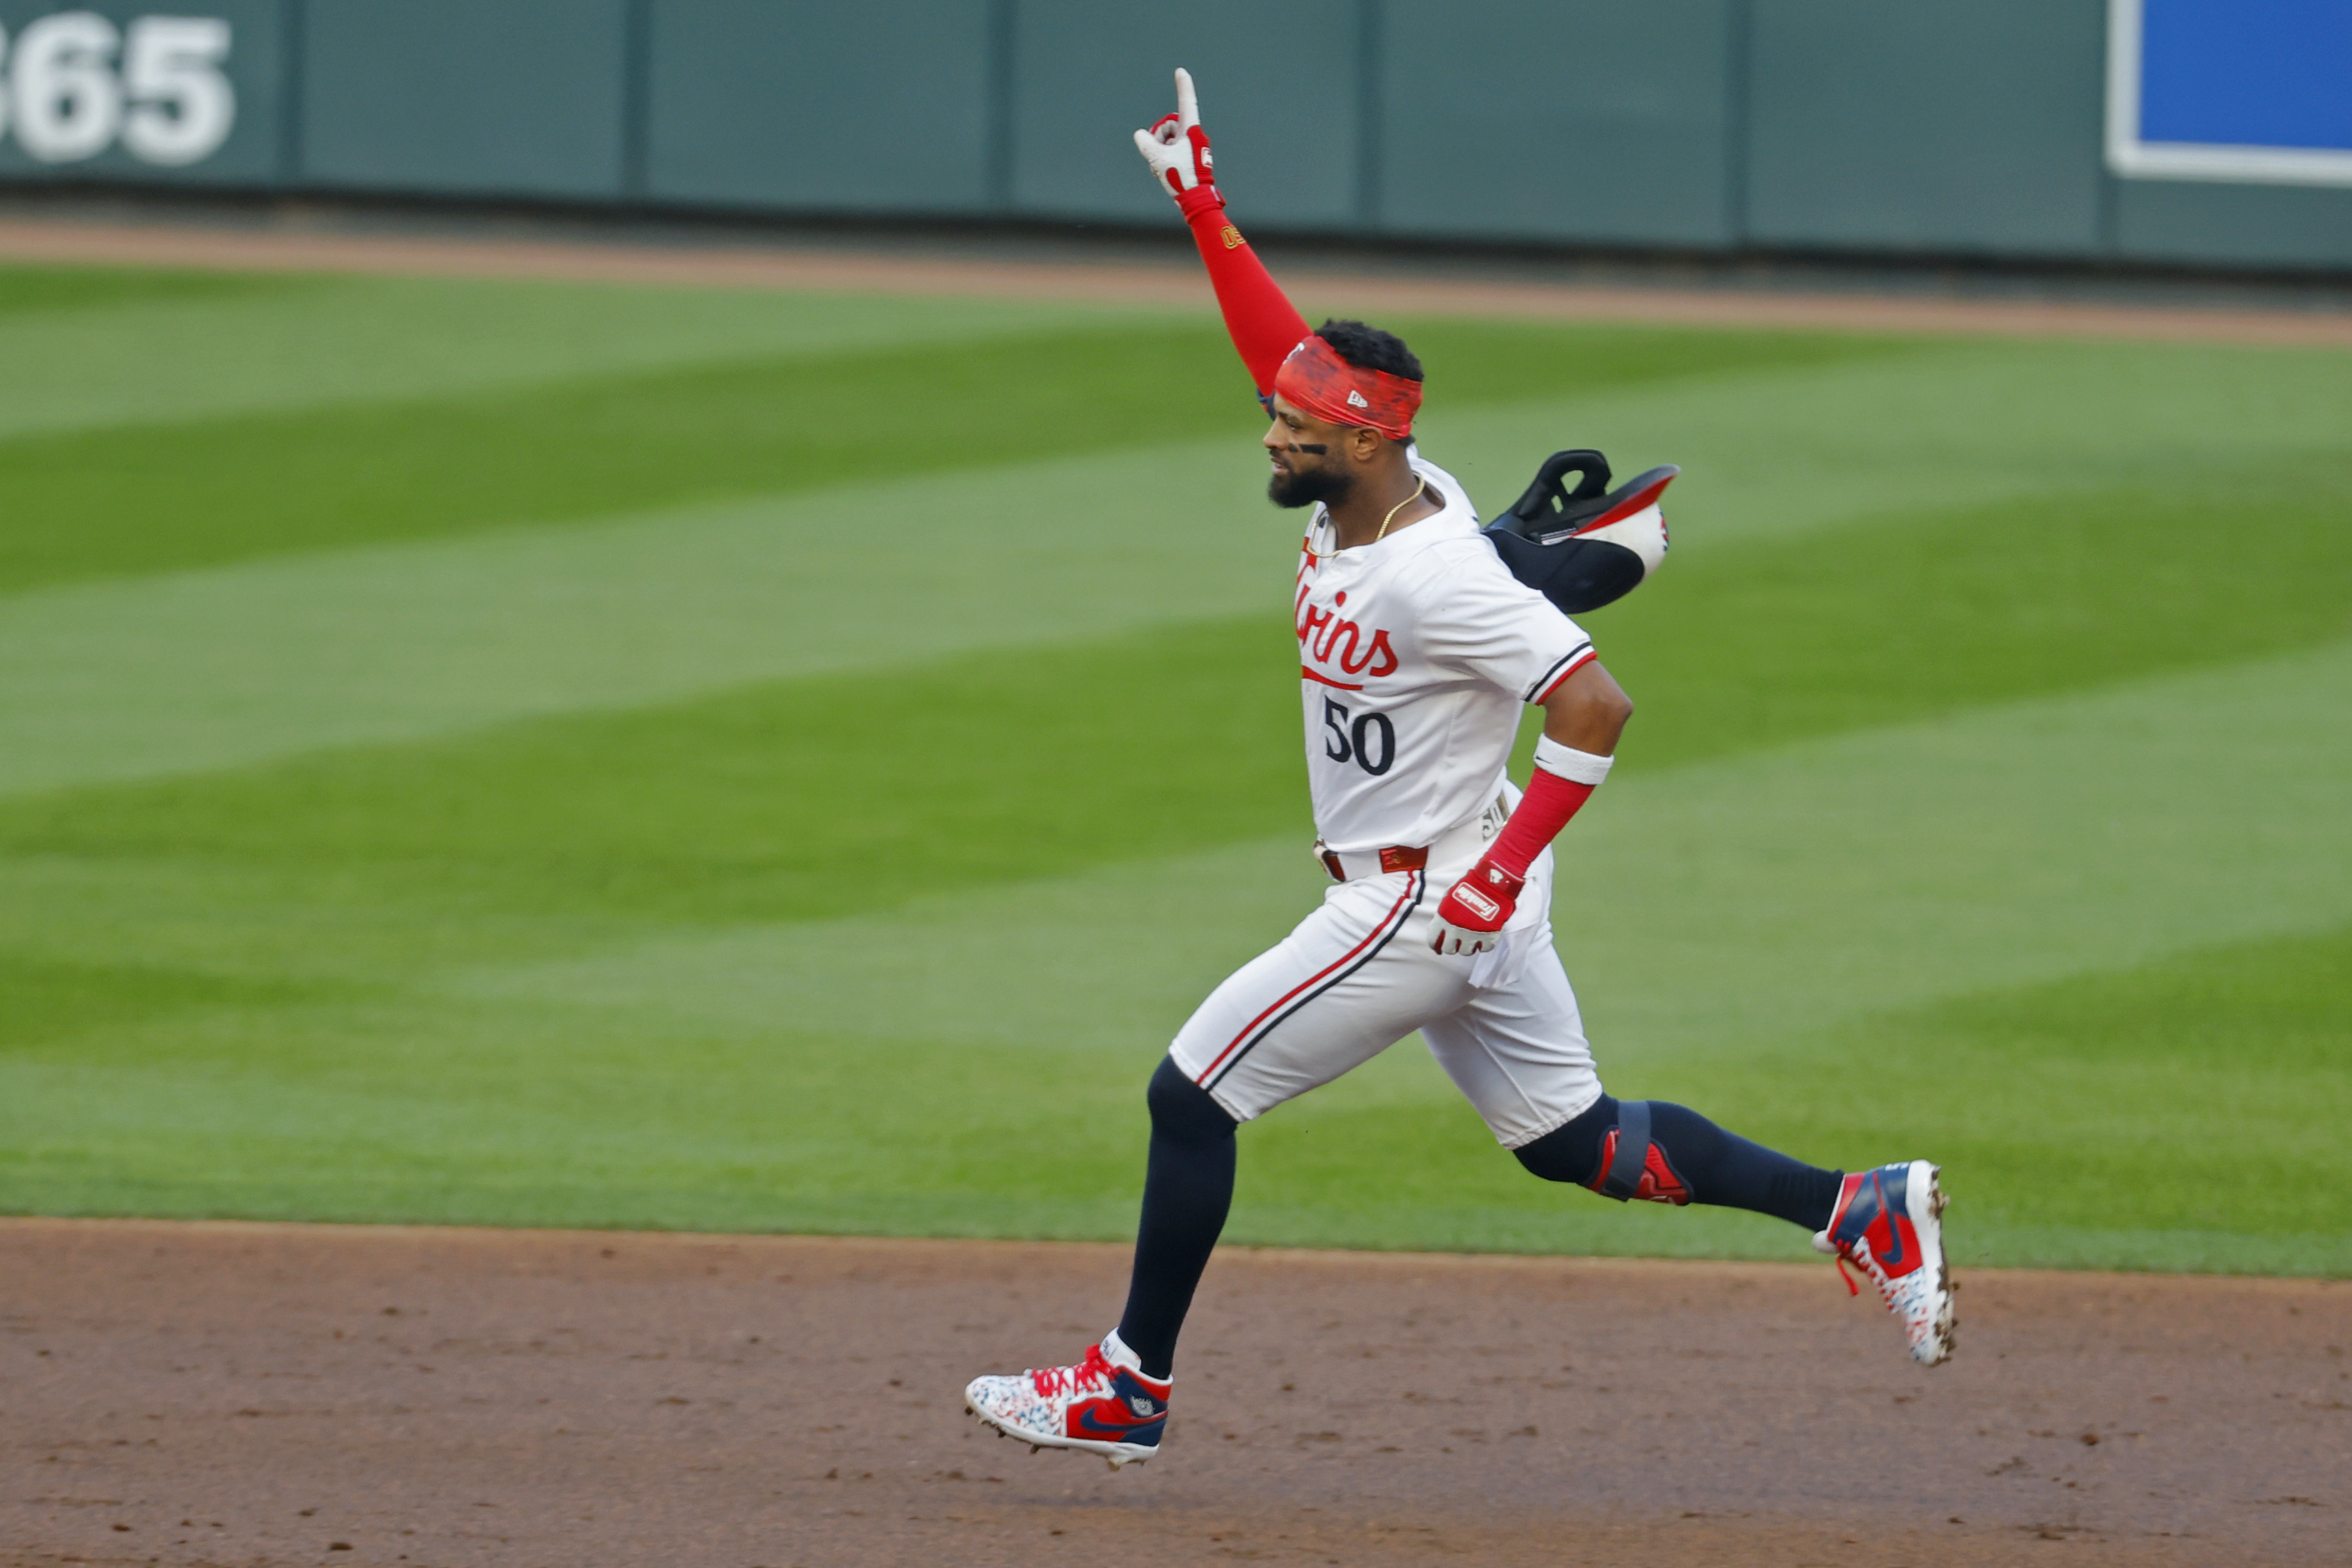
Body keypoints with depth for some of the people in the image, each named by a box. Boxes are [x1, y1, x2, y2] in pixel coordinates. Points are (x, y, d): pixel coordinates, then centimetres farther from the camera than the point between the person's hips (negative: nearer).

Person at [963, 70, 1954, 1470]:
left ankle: (1131, 1390, 5)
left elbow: (1598, 706, -29)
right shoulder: (1361, 492, 1)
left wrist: (1508, 861, -26)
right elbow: (1285, 344, 14)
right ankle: (1867, 1209, 11)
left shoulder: (1440, 576, -26)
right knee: (1572, 1140, 15)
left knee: (1193, 1094, -3)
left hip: (1427, 904, -10)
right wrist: (1203, 205, 9)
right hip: (1465, 901, 10)